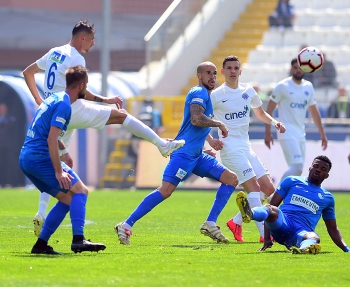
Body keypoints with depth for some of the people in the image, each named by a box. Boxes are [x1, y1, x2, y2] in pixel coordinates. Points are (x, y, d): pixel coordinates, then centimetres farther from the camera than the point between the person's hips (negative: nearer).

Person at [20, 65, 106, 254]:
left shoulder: (54, 99, 19)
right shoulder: (64, 105, -11)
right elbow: (51, 140, -20)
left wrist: (63, 150, 47)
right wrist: (59, 171, -21)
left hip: (25, 159, 9)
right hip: (40, 157, -9)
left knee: (67, 199, 12)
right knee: (80, 191, -9)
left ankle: (41, 244, 7)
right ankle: (78, 240, -23)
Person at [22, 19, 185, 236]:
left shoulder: (54, 53, 14)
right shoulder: (76, 59, -12)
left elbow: (28, 72, 22)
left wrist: (39, 100, 21)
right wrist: (105, 100, -8)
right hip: (72, 110, -8)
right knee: (120, 115, 3)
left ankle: (41, 214, 2)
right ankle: (163, 145, 5)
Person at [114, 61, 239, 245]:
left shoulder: (205, 95, 23)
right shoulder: (199, 92, -7)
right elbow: (196, 119, -24)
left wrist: (205, 147, 27)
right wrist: (219, 124, -11)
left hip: (196, 155, 10)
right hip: (184, 153, -10)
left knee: (231, 179, 5)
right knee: (166, 190, -19)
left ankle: (210, 224, 1)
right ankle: (126, 226, -16)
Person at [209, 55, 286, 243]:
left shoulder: (248, 91, 10)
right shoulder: (216, 95, -5)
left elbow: (260, 113, 25)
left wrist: (274, 122, 6)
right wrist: (210, 140, -15)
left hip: (246, 148, 7)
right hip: (230, 148, -7)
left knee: (268, 188, 2)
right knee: (254, 187, -17)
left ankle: (236, 222, 14)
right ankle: (264, 233, -17)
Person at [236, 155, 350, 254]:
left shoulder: (327, 198, 26)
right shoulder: (292, 181, 19)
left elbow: (333, 229, 32)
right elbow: (272, 205, 12)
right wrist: (267, 238, 0)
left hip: (302, 232, 1)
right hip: (282, 223, -1)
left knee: (314, 237, -38)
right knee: (271, 209, -36)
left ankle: (304, 248, -76)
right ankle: (249, 213, -73)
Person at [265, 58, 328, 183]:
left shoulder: (308, 87, 11)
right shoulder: (283, 86, -5)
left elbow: (314, 112, 20)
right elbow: (269, 109, -5)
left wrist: (322, 134, 18)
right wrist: (267, 133, -12)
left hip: (301, 133, 7)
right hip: (288, 133, -7)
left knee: (297, 169, 5)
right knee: (297, 167, -20)